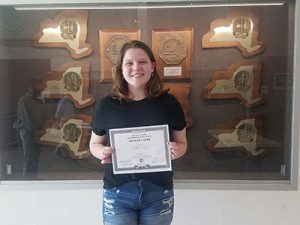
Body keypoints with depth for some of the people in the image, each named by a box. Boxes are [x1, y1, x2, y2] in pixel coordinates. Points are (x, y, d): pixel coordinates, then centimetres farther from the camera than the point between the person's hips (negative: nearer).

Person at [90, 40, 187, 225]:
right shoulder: (107, 105, -4)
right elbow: (95, 144, 7)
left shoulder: (168, 102, -3)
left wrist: (176, 150, -16)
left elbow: (182, 143, 6)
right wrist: (102, 152, -14)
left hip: (159, 193, 1)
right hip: (117, 193, -1)